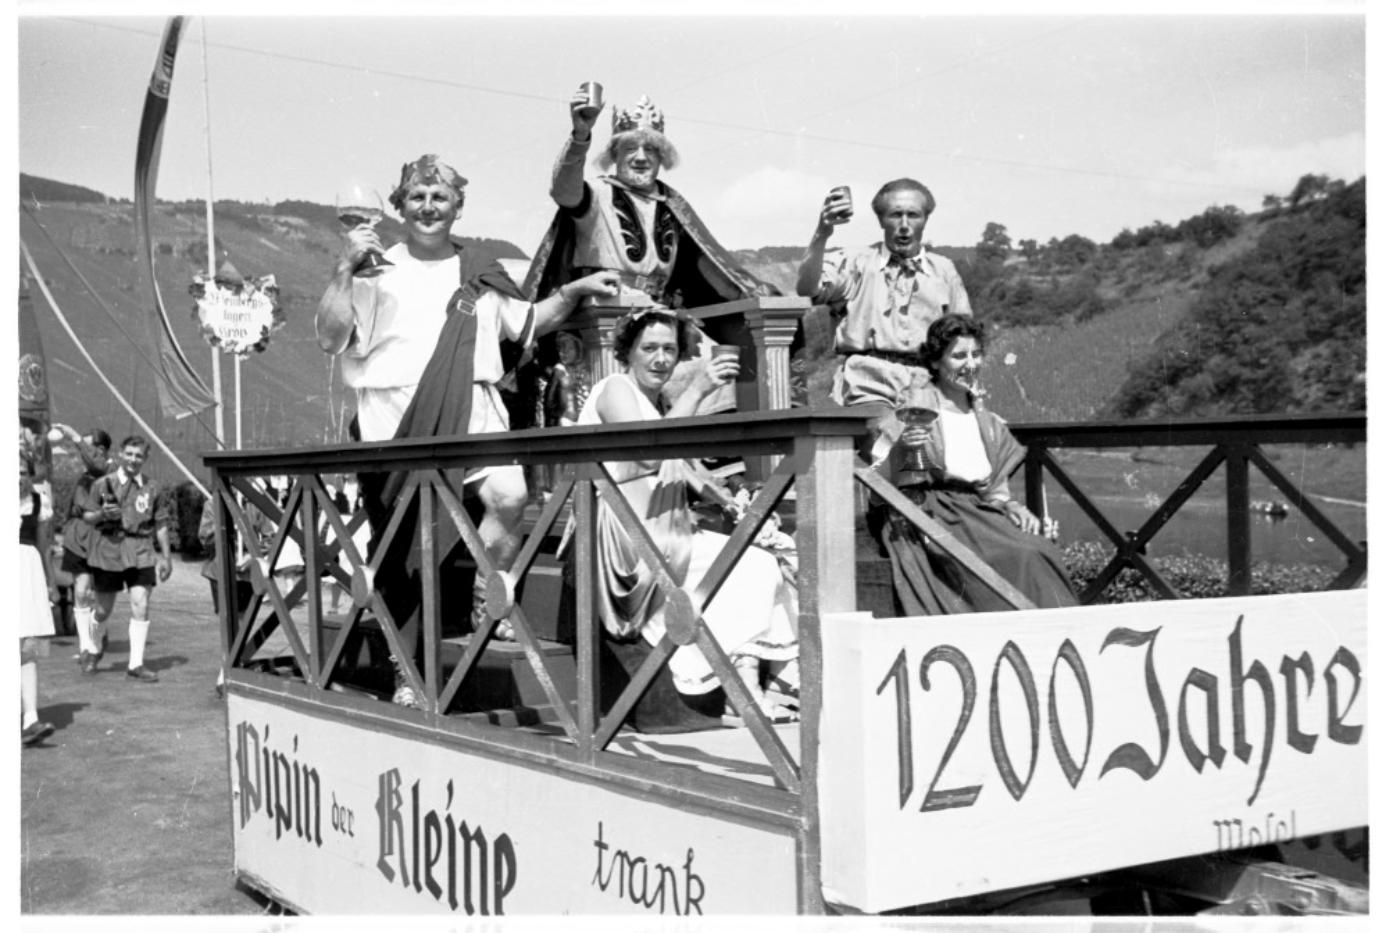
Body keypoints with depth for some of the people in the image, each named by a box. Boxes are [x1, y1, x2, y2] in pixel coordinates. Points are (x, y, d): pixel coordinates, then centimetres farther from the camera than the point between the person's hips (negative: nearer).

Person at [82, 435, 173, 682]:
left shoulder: (152, 487, 5)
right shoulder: (103, 484, 1)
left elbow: (161, 524, 11)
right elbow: (87, 517, 6)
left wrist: (165, 556, 9)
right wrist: (102, 514, -16)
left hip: (140, 550, 1)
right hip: (108, 548, -1)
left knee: (141, 606, -9)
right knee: (104, 609, 8)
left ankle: (136, 663, -2)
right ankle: (96, 644, 39)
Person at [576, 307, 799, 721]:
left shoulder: (662, 403, 22)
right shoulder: (615, 390, -4)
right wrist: (695, 390, -22)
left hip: (666, 537, 9)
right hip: (624, 542, -9)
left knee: (759, 567, -9)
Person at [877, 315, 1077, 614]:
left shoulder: (986, 420, 22)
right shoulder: (914, 408, 2)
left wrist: (1011, 507, 1)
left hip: (978, 510, 6)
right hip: (931, 514, -6)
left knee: (1041, 551, -25)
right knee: (1018, 557, -30)